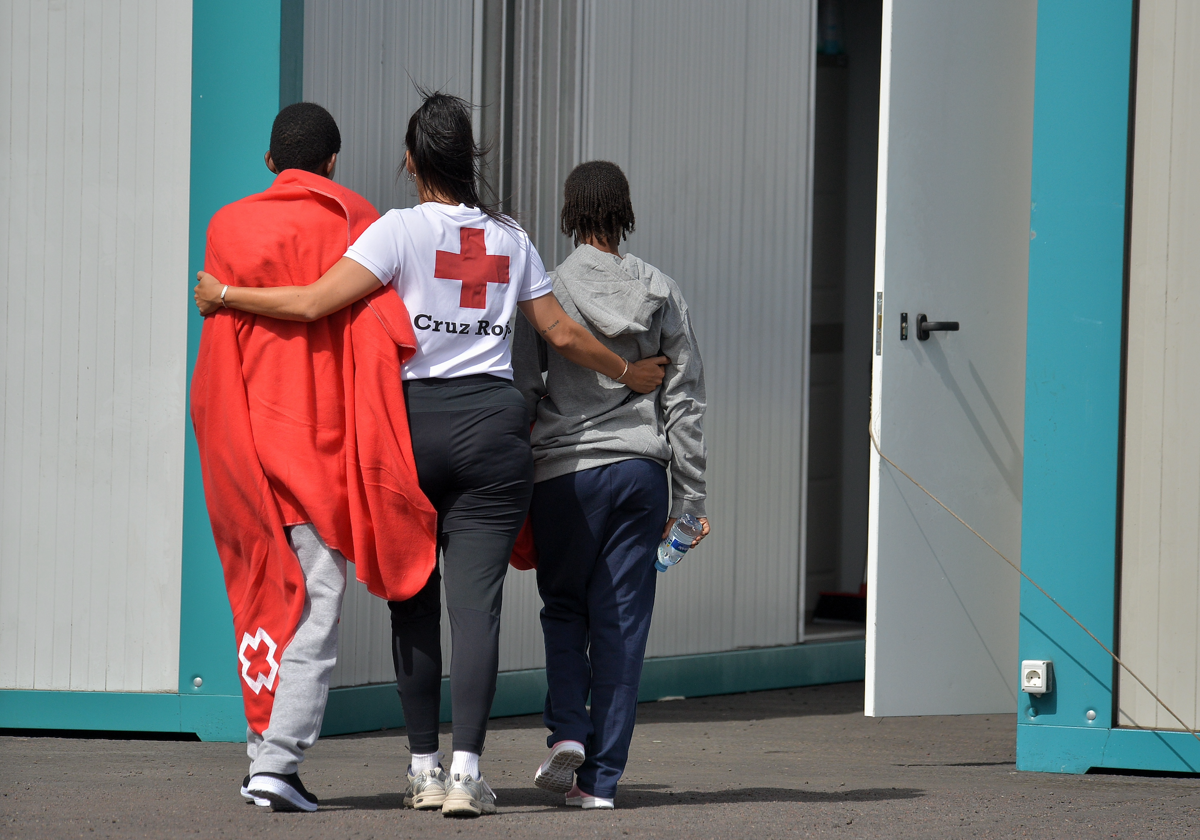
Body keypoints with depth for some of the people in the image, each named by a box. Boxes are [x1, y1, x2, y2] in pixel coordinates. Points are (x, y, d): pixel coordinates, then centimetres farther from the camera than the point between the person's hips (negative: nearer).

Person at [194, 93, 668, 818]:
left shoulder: (402, 229, -4)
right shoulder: (510, 239, 9)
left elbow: (314, 303, -12)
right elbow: (563, 334, 14)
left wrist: (225, 295, 1)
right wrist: (627, 373, 31)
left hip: (414, 418, -2)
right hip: (493, 421, 2)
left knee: (414, 596, 8)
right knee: (476, 598, -3)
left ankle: (426, 767, 9)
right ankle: (466, 772, -12)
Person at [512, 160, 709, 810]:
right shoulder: (661, 293, 5)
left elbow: (521, 392, -3)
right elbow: (685, 399, 6)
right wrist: (688, 497, 11)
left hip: (565, 470, -2)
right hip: (640, 466, 2)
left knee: (564, 606, 16)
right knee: (622, 619, 5)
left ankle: (567, 729, -6)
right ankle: (601, 776, 3)